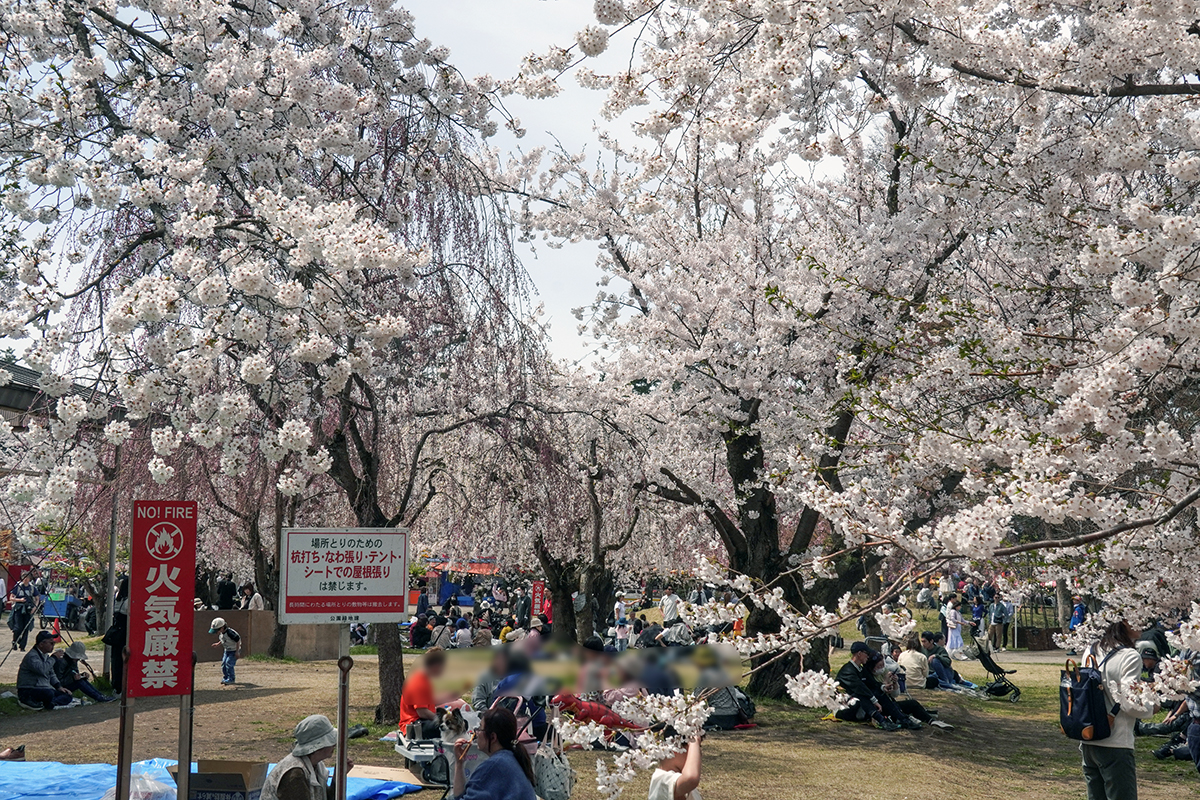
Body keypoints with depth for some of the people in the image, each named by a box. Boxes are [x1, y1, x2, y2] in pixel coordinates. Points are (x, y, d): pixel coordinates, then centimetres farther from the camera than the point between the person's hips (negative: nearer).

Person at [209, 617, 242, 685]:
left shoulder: (230, 633, -30)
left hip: (234, 651, -8)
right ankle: (225, 678, 19)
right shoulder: (220, 634, -3)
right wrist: (218, 644, 0)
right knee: (223, 664, 4)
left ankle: (231, 679, -3)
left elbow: (238, 641, -25)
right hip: (227, 650, 8)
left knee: (229, 663, -15)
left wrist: (237, 651, -23)